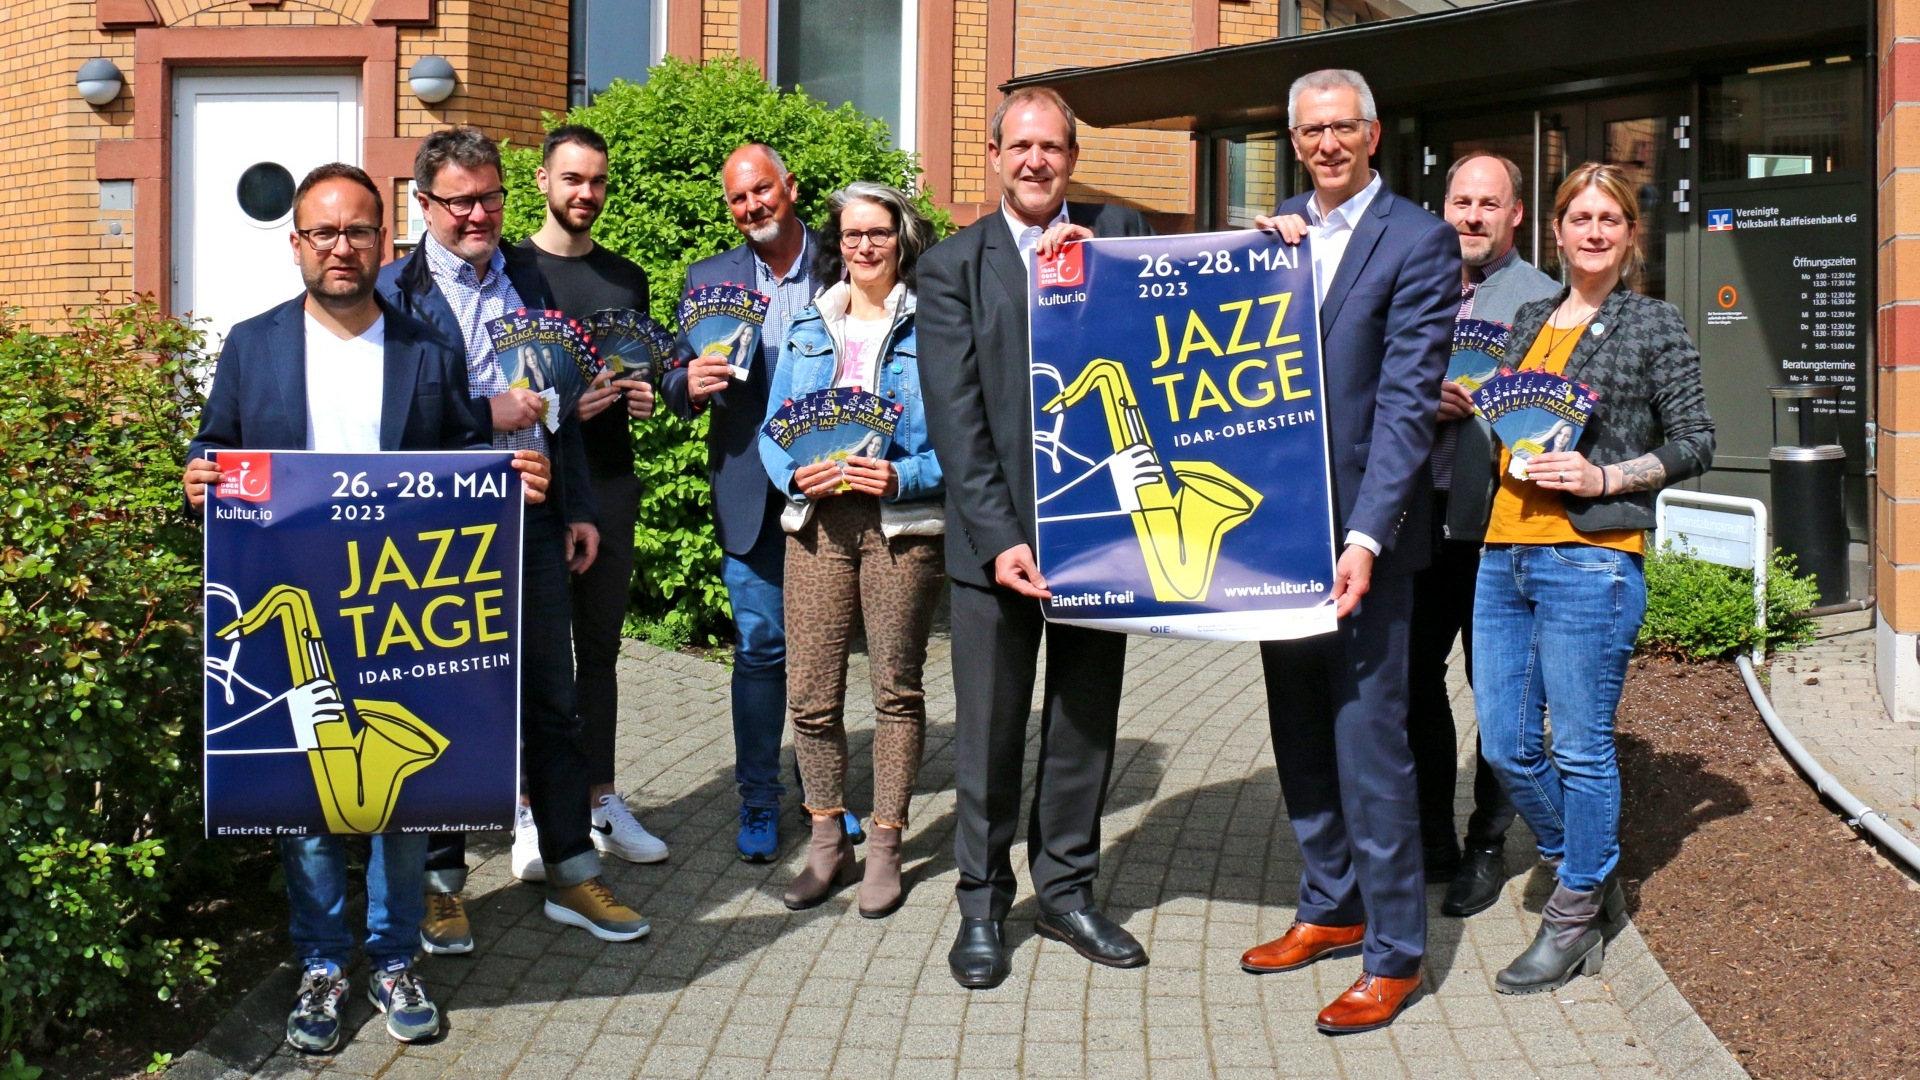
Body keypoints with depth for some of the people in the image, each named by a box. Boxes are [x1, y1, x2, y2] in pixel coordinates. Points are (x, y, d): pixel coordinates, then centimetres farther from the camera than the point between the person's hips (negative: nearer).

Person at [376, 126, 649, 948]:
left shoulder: (527, 277, 12)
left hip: (534, 521, 5)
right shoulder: (398, 289, -5)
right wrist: (485, 414, -19)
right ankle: (441, 880, 23)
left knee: (554, 703, 10)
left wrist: (578, 508, 12)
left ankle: (572, 874, 21)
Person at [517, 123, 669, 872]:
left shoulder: (627, 278, 15)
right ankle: (533, 812, 8)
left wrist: (647, 398, 0)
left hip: (611, 484, 5)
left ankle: (600, 802, 18)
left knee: (599, 647, 10)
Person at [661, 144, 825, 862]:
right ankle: (758, 801, 13)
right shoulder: (710, 279, 8)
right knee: (760, 647, 1)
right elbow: (677, 385, 8)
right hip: (751, 491, 1)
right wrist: (691, 384, -16)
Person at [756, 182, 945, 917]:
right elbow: (773, 428, 13)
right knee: (810, 693, 0)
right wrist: (794, 474, -7)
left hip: (904, 524, -3)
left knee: (896, 689, 5)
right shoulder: (808, 326, 15)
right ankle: (827, 842, 17)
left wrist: (904, 477, -18)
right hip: (818, 522, 3)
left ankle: (884, 848, 17)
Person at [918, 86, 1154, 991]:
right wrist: (998, 537, -15)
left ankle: (1067, 890, 28)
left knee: (1086, 721, 13)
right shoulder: (951, 266, 0)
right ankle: (982, 905, 21)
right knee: (989, 731, 6)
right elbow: (956, 418, -6)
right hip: (997, 533, -2)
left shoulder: (1118, 235, 7)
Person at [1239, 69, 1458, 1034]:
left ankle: (1392, 954, 10)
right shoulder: (1273, 231, 12)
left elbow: (1406, 400, -14)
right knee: (1299, 733, 16)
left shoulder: (1418, 241, -7)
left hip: (1360, 530, -6)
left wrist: (1365, 537, -22)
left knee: (1369, 743, -3)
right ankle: (1330, 909, 31)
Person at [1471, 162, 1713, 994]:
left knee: (1581, 747, 1)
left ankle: (1576, 914, 18)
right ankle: (1588, 872, 30)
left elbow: (1695, 442, 0)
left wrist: (1604, 476, -12)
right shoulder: (1530, 319, 16)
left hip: (1591, 558, -6)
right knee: (1506, 746, 8)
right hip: (1504, 552, 6)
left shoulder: (1655, 325, 1)